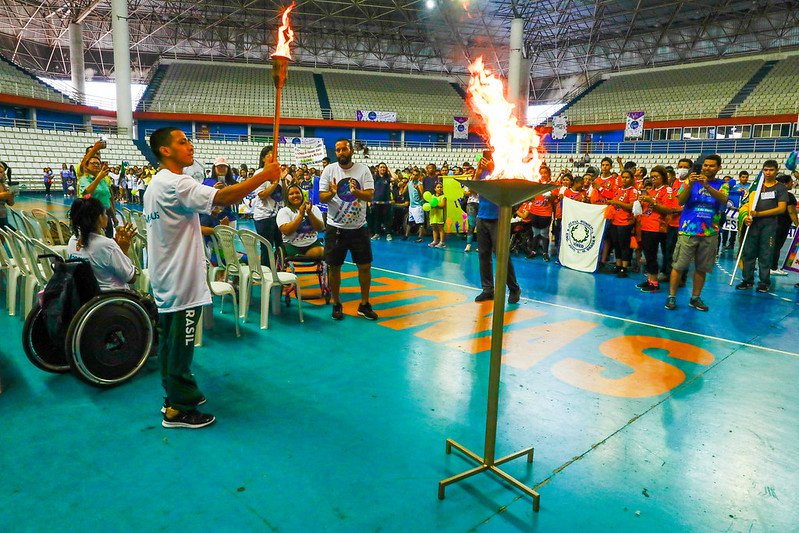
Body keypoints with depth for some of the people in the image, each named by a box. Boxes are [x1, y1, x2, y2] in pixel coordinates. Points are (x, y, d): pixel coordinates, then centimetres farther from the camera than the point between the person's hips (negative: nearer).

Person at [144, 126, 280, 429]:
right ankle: (178, 410, 10)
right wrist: (263, 176, -26)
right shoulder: (175, 184, -19)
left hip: (165, 279, 11)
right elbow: (223, 198, -31)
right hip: (181, 280, -11)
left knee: (171, 342, 17)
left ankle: (174, 395, 30)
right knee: (180, 345, -1)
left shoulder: (156, 184, 14)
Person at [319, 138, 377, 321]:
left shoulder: (363, 169, -1)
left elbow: (370, 196, -9)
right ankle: (336, 304, 21)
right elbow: (321, 197, -4)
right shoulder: (329, 170, -1)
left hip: (359, 227, 1)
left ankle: (364, 305, 20)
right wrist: (332, 193, -26)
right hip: (336, 227, 0)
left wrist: (356, 191, -29)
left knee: (365, 266, 4)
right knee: (334, 267, 5)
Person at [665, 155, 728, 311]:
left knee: (702, 268, 9)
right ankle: (671, 297, 6)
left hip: (710, 233, 2)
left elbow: (723, 200, -14)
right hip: (688, 231, -2)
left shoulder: (722, 185, 7)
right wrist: (690, 184, -23)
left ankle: (695, 298, 20)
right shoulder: (691, 181, 4)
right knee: (679, 266, -2)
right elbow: (680, 201, -8)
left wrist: (706, 185, -27)